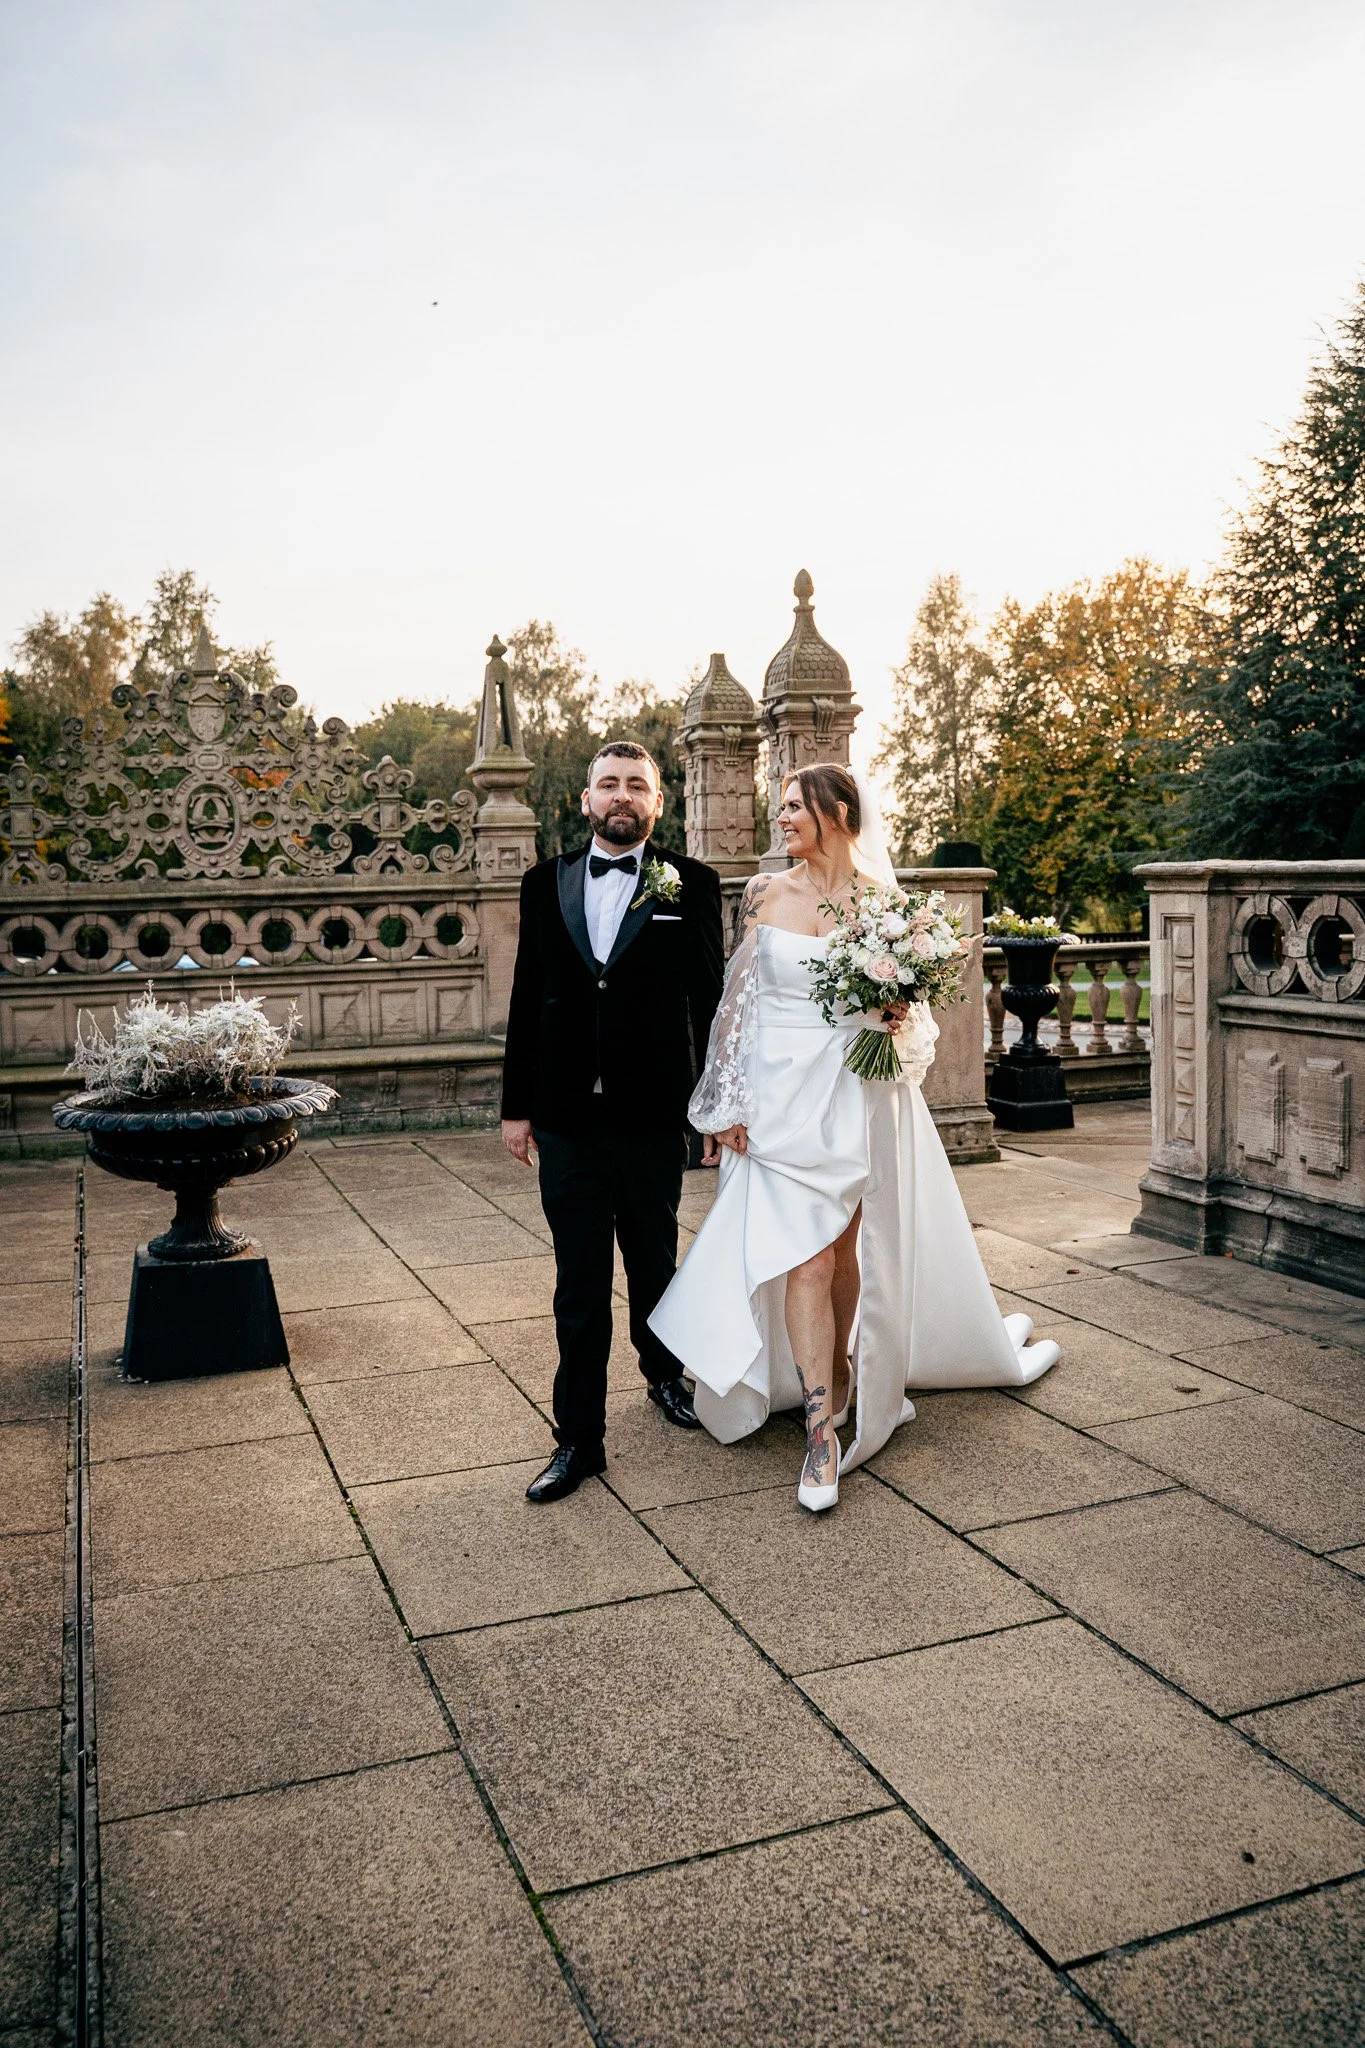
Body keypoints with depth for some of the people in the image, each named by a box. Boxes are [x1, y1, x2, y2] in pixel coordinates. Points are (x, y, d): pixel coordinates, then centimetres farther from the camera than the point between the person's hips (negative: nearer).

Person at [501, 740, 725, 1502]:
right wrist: (516, 1105, 5)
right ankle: (580, 1438, 14)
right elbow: (528, 999, 6)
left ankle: (664, 1372, 44)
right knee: (579, 1284, 5)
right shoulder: (546, 884, 6)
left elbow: (711, 997, -2)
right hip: (567, 1117, 1)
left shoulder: (692, 885, -1)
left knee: (654, 1261, 19)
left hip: (653, 1116, -1)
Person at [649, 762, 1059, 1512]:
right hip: (786, 1097, -1)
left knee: (852, 1248, 11)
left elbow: (910, 1005, 11)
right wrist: (728, 1102, -1)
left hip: (861, 1096, 1)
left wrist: (902, 1012, -13)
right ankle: (822, 1430, -3)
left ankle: (842, 1379, 34)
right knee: (805, 1254, -7)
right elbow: (738, 999, 2)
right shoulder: (766, 895, 2)